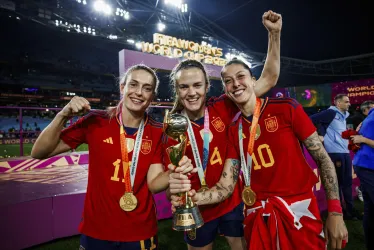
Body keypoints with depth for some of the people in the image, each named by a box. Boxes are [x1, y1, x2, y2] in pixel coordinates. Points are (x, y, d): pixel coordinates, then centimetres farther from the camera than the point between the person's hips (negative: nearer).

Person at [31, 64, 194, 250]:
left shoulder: (157, 132, -8)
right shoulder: (95, 121, -10)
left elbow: (154, 183, -12)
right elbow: (39, 153, -8)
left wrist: (174, 173, -32)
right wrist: (63, 116, -22)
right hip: (96, 231, 0)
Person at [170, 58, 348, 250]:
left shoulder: (287, 108, -9)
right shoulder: (234, 131, 0)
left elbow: (323, 159, -4)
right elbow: (225, 187, -4)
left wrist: (335, 212, -9)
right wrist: (194, 197, -23)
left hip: (299, 211, -2)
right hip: (258, 216, 3)